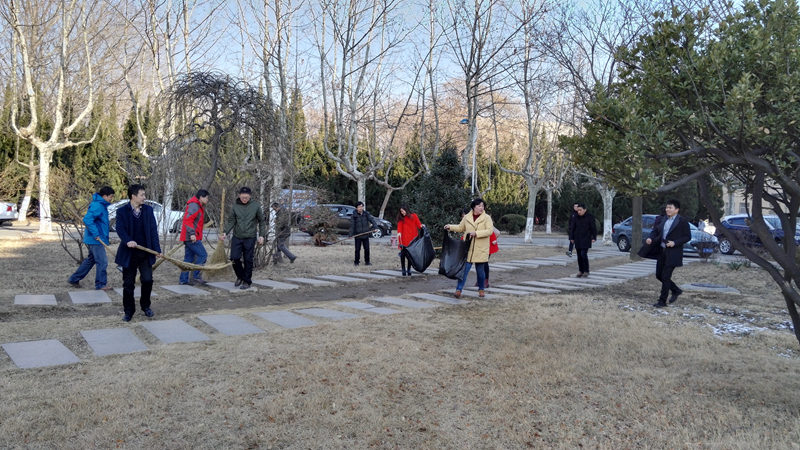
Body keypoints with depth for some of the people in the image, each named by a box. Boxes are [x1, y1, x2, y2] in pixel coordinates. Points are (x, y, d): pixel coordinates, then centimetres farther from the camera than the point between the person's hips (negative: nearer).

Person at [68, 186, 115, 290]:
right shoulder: (97, 206, -19)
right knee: (102, 262, -4)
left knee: (91, 259, 21)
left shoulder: (101, 205, 13)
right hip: (96, 239, -11)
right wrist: (95, 234, -26)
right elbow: (87, 219, -29)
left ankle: (74, 279, 30)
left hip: (92, 239, 11)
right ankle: (100, 285, 5)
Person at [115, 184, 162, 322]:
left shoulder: (148, 210, 4)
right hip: (129, 253, -2)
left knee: (147, 280, -1)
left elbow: (153, 230, 0)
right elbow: (120, 229, -16)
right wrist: (128, 241, -36)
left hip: (145, 252, 2)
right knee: (128, 283, 5)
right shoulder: (122, 211, -4)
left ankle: (145, 306, 21)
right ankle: (129, 311, 18)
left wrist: (157, 249, -7)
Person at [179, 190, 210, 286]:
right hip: (192, 237, -11)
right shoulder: (194, 206, -12)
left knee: (188, 259, 12)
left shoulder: (199, 206, 21)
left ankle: (183, 279, 15)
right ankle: (195, 277, -7)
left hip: (190, 238, 11)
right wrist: (192, 233, -28)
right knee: (203, 255, -10)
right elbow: (188, 220, -22)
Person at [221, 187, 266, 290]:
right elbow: (231, 221, 3)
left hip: (250, 238, -2)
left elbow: (261, 221, 3)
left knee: (248, 260, 3)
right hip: (237, 237, 2)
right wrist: (225, 233, -11)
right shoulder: (235, 207, 0)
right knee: (234, 258, -2)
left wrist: (261, 235, -2)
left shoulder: (255, 205, -3)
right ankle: (240, 276, 23)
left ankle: (247, 281, 15)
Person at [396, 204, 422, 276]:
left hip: (412, 239, 0)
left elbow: (418, 224, 3)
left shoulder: (413, 216, 7)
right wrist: (399, 232, -24)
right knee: (403, 254, -5)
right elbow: (399, 226, -5)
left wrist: (422, 226, -19)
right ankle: (403, 269, 3)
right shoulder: (401, 218, 8)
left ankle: (409, 270, 12)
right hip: (404, 239, 0)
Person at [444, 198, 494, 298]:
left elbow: (489, 231, -13)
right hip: (468, 248, 1)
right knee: (464, 269, -5)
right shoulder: (466, 217, 6)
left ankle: (481, 289, 29)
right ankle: (458, 290, -5)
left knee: (480, 270, 10)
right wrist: (450, 227, 4)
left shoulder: (487, 218, -3)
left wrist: (476, 233, -22)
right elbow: (460, 228, 19)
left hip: (481, 249, -1)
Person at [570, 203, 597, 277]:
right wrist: (572, 237, 15)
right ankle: (580, 271, 16)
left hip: (586, 239, -5)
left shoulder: (590, 217, -5)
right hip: (577, 239, 5)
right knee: (579, 256, 7)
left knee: (583, 254, -14)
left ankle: (586, 271, -3)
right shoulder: (576, 217, 8)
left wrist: (594, 237, -11)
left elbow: (594, 228, -3)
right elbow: (573, 228, 16)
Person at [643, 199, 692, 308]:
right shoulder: (663, 219, 9)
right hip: (661, 251, 7)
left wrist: (675, 243, -19)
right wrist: (650, 238, -5)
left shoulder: (682, 221, -9)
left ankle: (662, 301, 4)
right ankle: (676, 290, 34)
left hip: (672, 253, -7)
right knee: (659, 275, 12)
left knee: (665, 276, -6)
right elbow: (656, 230, 15)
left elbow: (688, 236, -8)